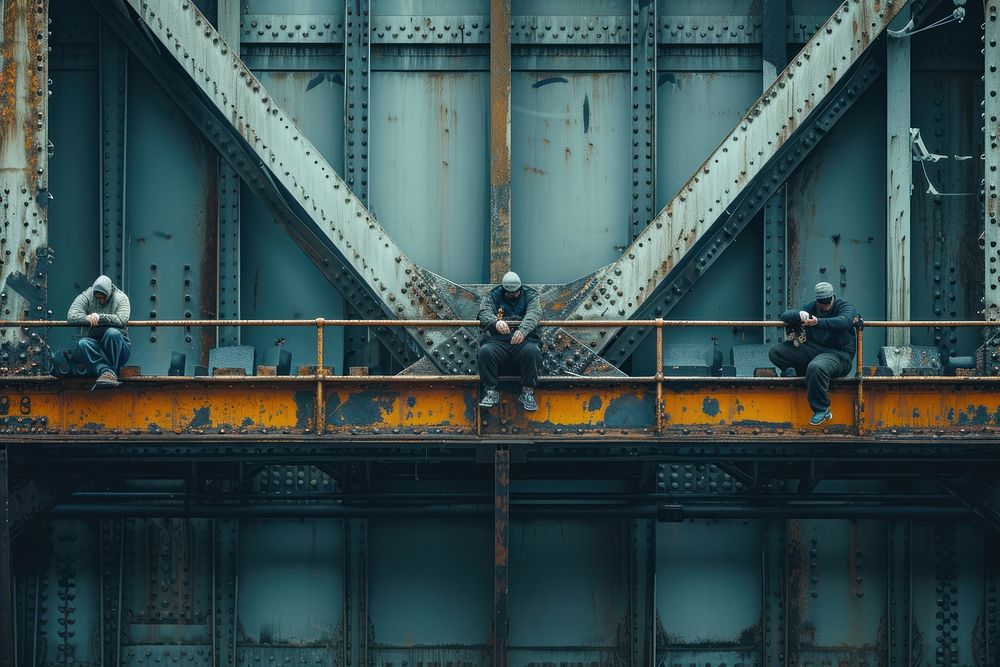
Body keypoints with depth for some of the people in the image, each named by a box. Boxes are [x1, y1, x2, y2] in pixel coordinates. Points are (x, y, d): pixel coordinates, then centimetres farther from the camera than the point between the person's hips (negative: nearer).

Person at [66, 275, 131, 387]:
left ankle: (110, 371, -32)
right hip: (93, 344, 2)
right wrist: (88, 318, -22)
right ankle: (105, 370, -45)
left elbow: (122, 319, -17)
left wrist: (100, 317, -24)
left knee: (112, 333, -35)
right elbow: (71, 317, -6)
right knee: (82, 344, -31)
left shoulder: (121, 298, 1)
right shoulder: (86, 297, 6)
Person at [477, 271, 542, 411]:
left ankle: (527, 392, -18)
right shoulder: (492, 296, 12)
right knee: (485, 351, -30)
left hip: (523, 339, -1)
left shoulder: (530, 296, 9)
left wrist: (523, 331, -33)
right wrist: (496, 322, -33)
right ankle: (491, 392, -18)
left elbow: (533, 314, -11)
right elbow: (485, 312, -7)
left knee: (532, 351, -33)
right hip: (497, 340, 1)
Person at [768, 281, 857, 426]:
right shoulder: (811, 308, 12)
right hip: (812, 349, 6)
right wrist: (799, 315, -23)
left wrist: (818, 322, -40)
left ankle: (821, 409, -22)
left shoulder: (845, 307, -2)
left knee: (816, 368, -40)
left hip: (838, 353, -6)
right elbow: (785, 316, 2)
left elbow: (844, 321, -27)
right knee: (775, 352, -4)